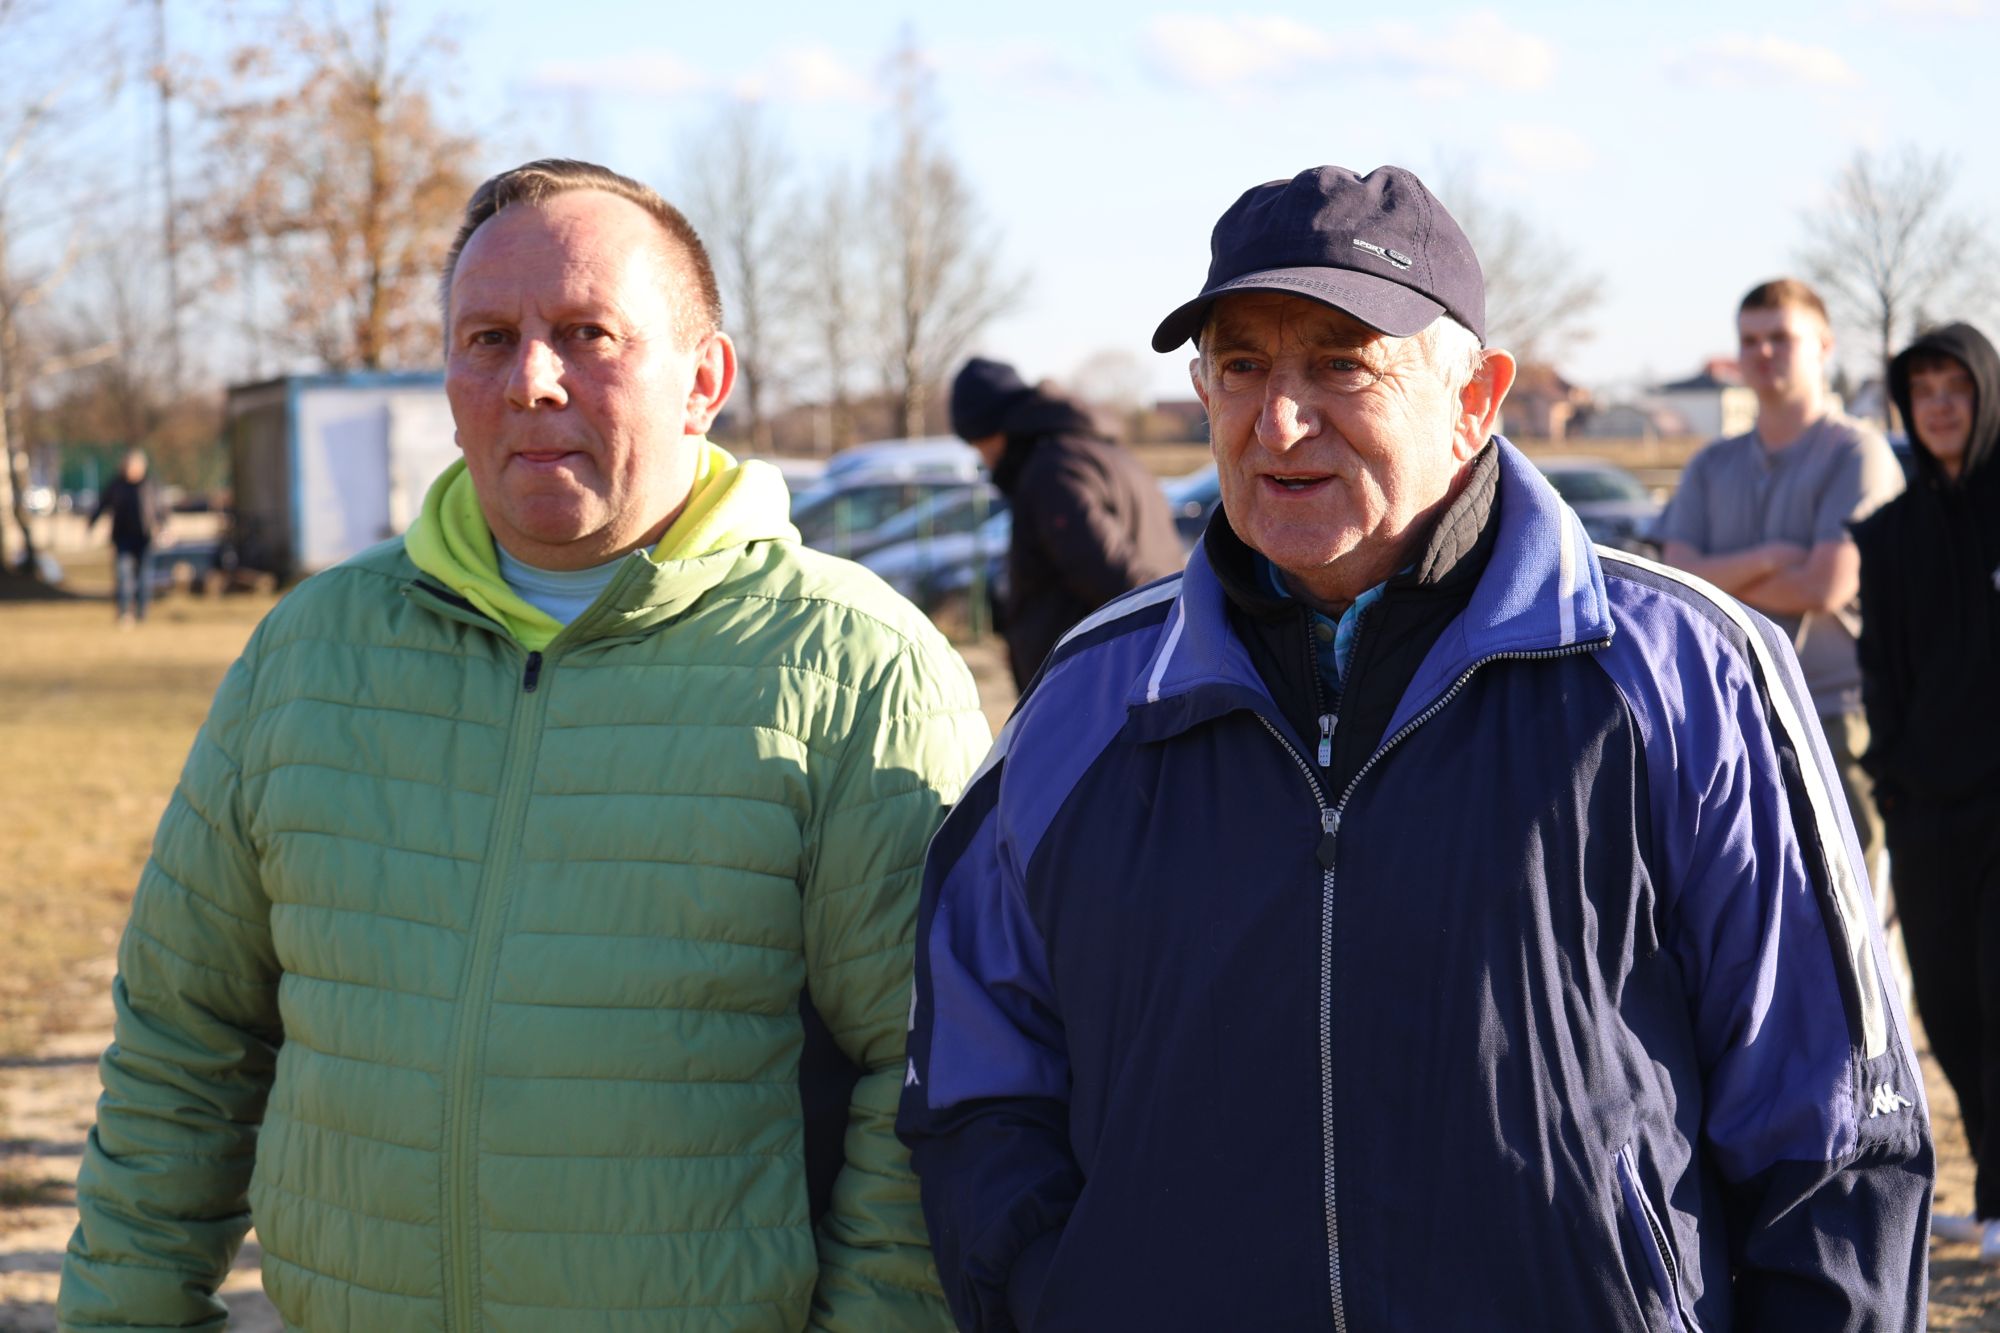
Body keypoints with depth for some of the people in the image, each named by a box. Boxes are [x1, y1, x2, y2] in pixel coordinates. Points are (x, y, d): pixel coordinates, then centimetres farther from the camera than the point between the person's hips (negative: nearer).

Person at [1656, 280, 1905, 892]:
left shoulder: (1857, 453, -3)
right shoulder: (1713, 467, 16)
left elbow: (1827, 587, -13)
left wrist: (1721, 576, 0)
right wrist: (1766, 559, -12)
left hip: (1833, 716, -6)